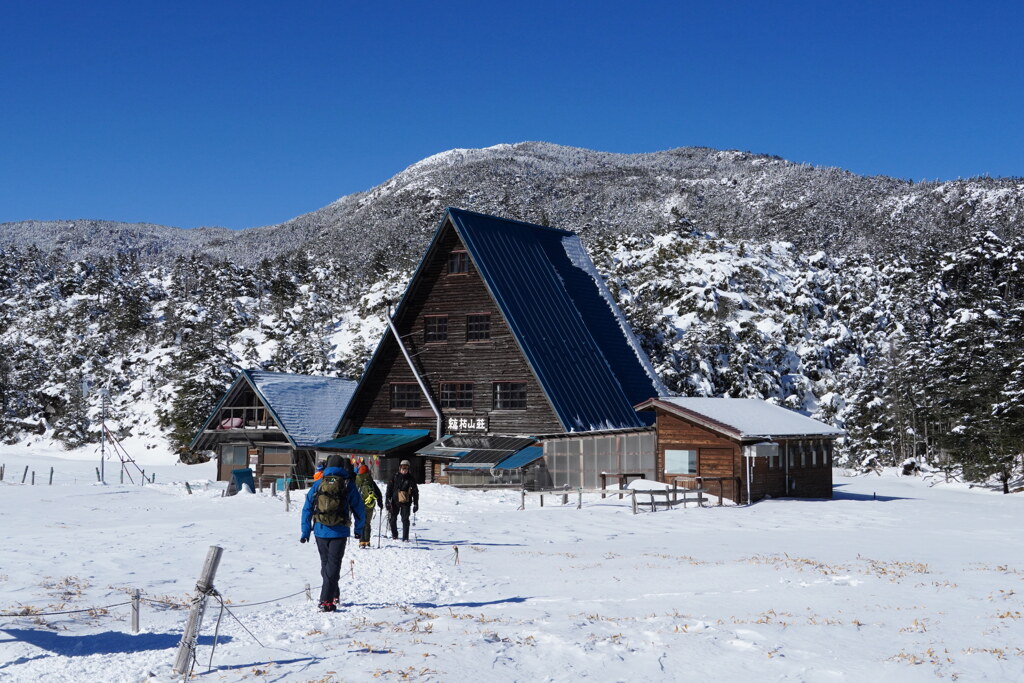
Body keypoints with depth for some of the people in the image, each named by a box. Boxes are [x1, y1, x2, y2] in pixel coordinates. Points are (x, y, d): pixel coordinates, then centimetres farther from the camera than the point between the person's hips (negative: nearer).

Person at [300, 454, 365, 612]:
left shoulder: (318, 484, 5)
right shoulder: (348, 485, 0)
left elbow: (307, 509, 4)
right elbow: (359, 509, 4)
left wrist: (305, 532, 9)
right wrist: (359, 529, 17)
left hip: (320, 531, 3)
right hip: (339, 532, -2)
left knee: (325, 563, 18)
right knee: (333, 564, -1)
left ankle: (334, 595, 30)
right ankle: (326, 600, -11)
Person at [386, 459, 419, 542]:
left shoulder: (411, 479, 3)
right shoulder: (395, 477, 3)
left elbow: (415, 492, 6)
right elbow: (389, 488, 4)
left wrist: (416, 504, 3)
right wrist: (387, 500, -3)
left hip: (406, 502, -1)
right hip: (395, 501, 1)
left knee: (405, 520, -5)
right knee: (392, 519, 5)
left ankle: (405, 538, -1)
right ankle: (394, 535, 25)